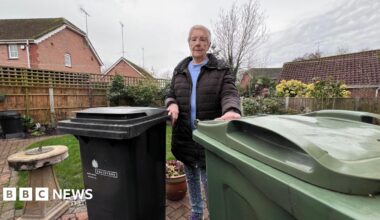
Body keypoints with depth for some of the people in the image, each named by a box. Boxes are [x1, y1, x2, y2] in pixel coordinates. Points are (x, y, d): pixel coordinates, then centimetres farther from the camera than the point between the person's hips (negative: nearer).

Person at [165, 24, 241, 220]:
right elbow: (170, 95, 13)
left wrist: (230, 110, -37)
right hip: (184, 136, 5)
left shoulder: (221, 69, -1)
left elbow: (230, 94, -14)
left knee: (209, 180, 5)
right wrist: (172, 104, -12)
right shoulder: (180, 70, 10)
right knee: (191, 177, 20)